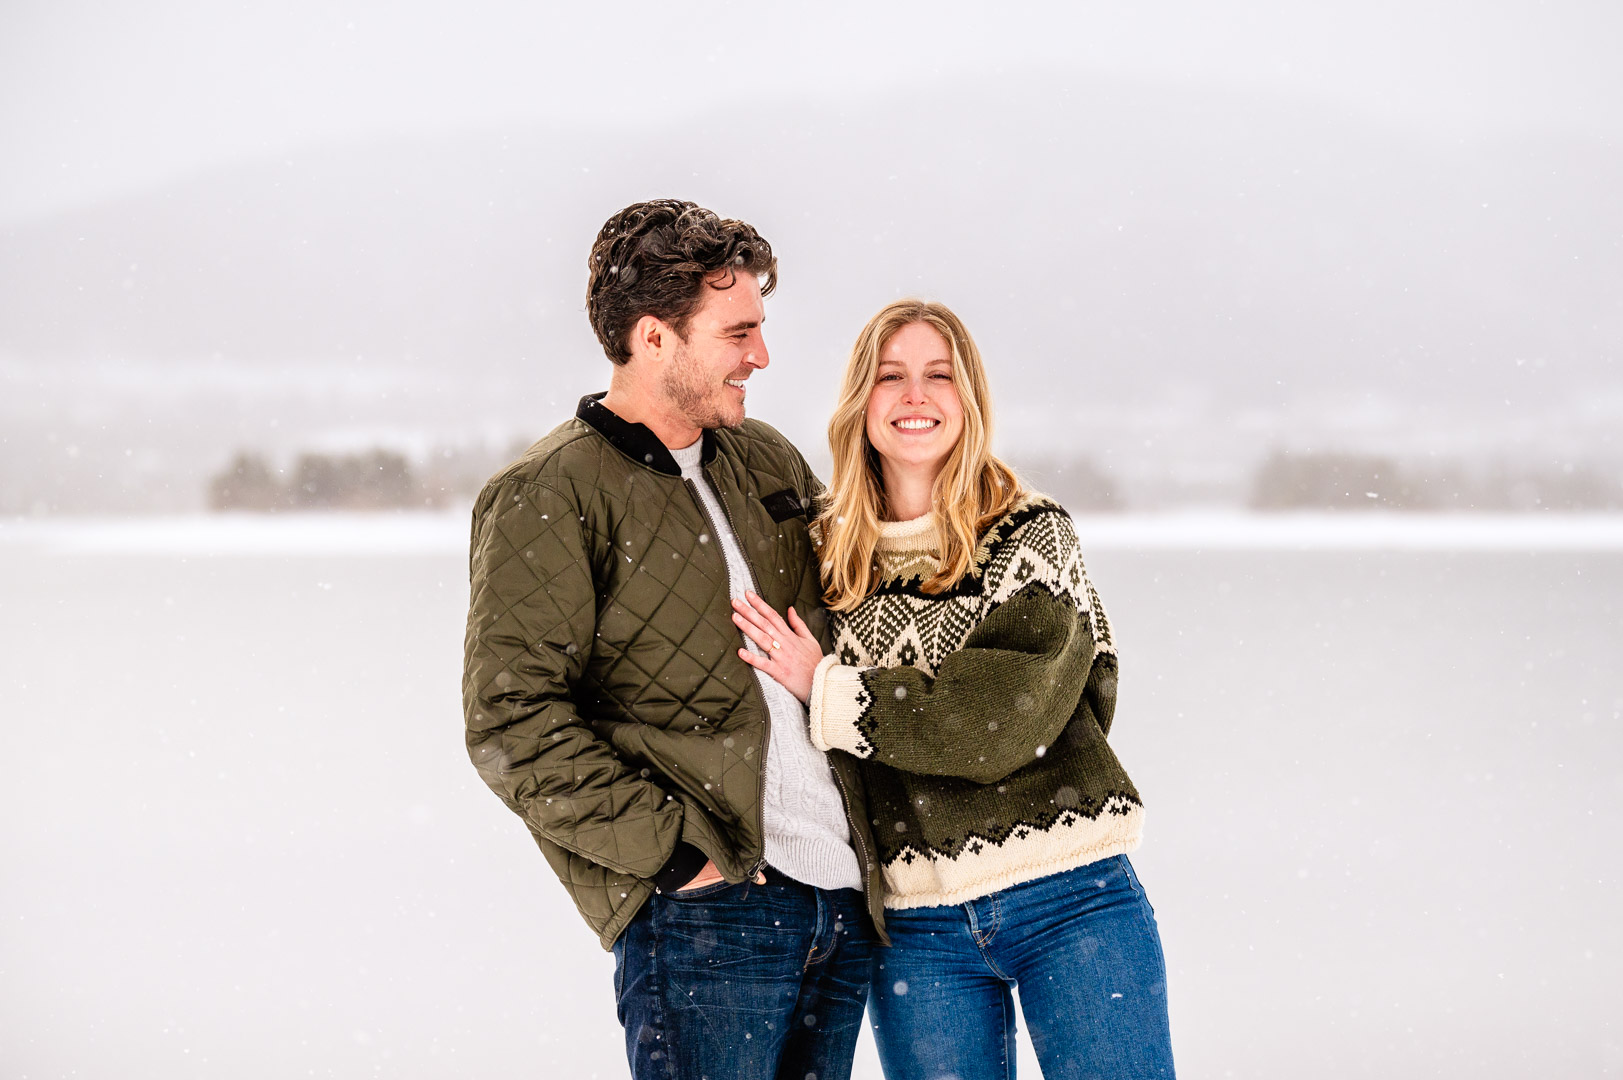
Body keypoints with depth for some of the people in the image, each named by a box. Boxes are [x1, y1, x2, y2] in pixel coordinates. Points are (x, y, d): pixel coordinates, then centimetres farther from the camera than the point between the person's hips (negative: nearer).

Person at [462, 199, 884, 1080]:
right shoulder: (547, 500, -5)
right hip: (705, 907, -7)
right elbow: (512, 723, -12)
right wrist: (676, 847, -16)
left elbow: (843, 620, 30)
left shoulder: (769, 464, 16)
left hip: (842, 899, 7)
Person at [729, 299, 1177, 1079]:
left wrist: (831, 694, -12)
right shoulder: (826, 556, 8)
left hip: (1068, 892, -3)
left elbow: (1006, 718, -15)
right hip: (915, 923, 3)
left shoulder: (1032, 536, -2)